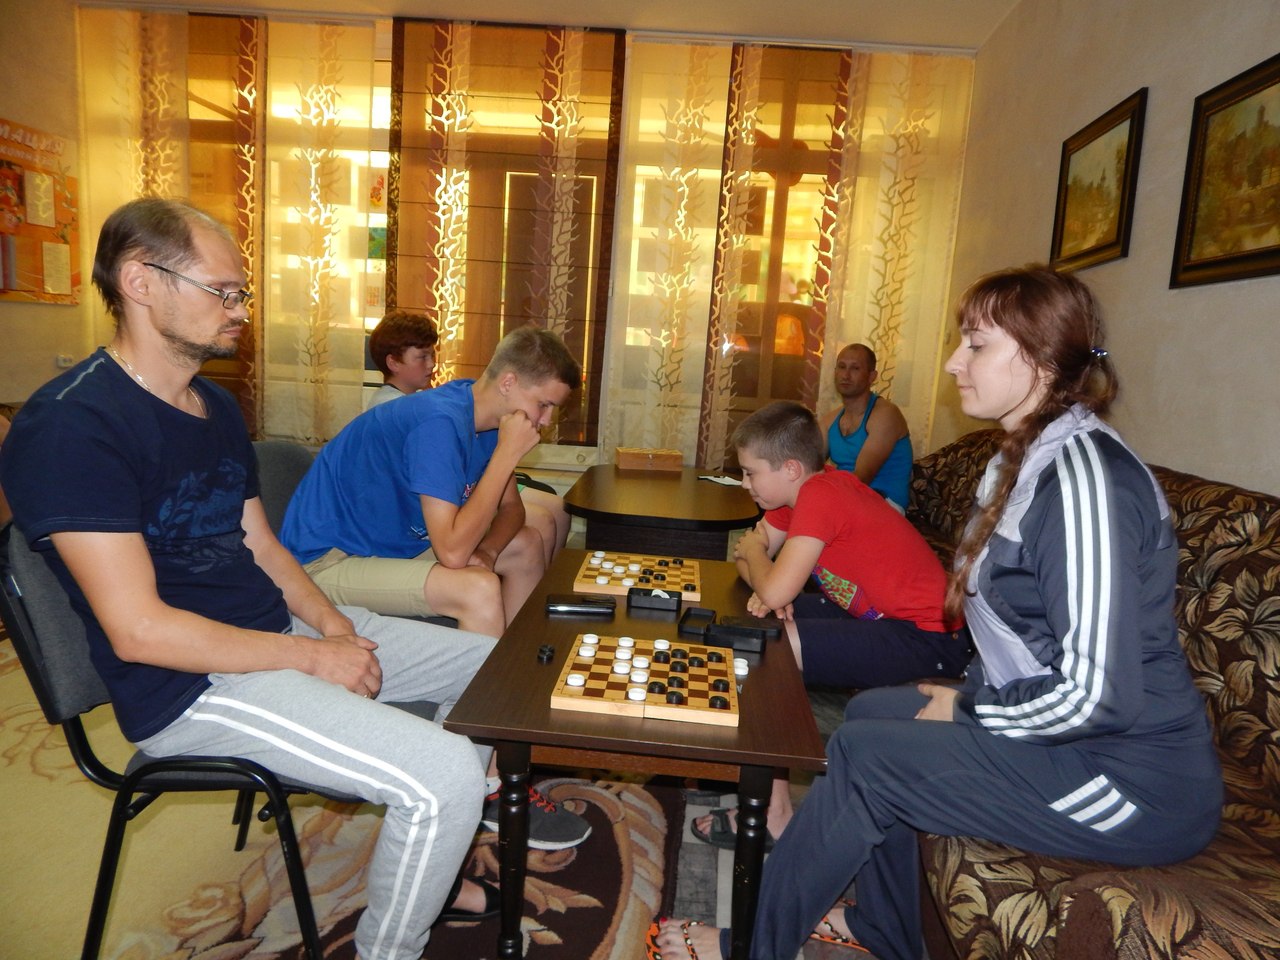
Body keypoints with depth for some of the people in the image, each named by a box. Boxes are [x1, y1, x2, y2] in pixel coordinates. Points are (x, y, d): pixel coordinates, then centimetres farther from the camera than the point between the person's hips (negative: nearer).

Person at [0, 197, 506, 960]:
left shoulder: (217, 407, 11)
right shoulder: (70, 425, -18)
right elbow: (137, 630, -22)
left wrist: (329, 621, -3)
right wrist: (311, 656, -17)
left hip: (277, 631, 9)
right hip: (192, 685, -9)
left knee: (494, 661, 11)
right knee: (448, 775, -24)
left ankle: (432, 872, 26)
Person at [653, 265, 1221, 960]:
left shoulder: (1082, 469, -24)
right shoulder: (1028, 458, 8)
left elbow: (1097, 693, -27)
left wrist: (967, 710, -14)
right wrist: (967, 693, 4)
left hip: (1137, 785, -9)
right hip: (1060, 731, 9)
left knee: (863, 754, -12)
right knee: (871, 710, 11)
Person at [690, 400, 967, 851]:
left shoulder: (820, 496, -24)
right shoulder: (801, 489, 5)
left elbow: (775, 592, -28)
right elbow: (748, 550, 11)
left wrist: (754, 552, -7)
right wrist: (767, 589, -10)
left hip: (928, 641, -10)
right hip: (880, 616, 10)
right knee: (755, 625, 8)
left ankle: (773, 812, -5)